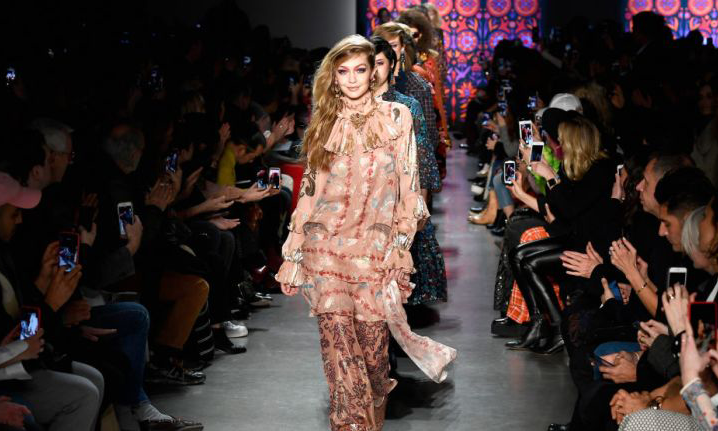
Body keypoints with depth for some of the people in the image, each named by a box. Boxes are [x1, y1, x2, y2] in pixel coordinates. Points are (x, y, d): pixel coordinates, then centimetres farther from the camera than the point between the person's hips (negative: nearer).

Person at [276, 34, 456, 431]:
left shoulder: (396, 117, 6)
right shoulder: (325, 123, 12)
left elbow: (408, 187, 4)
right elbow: (309, 190, 14)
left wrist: (402, 244, -3)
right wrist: (293, 254, 11)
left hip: (374, 249, -1)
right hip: (326, 248, 2)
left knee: (372, 342, -1)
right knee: (337, 342, -9)